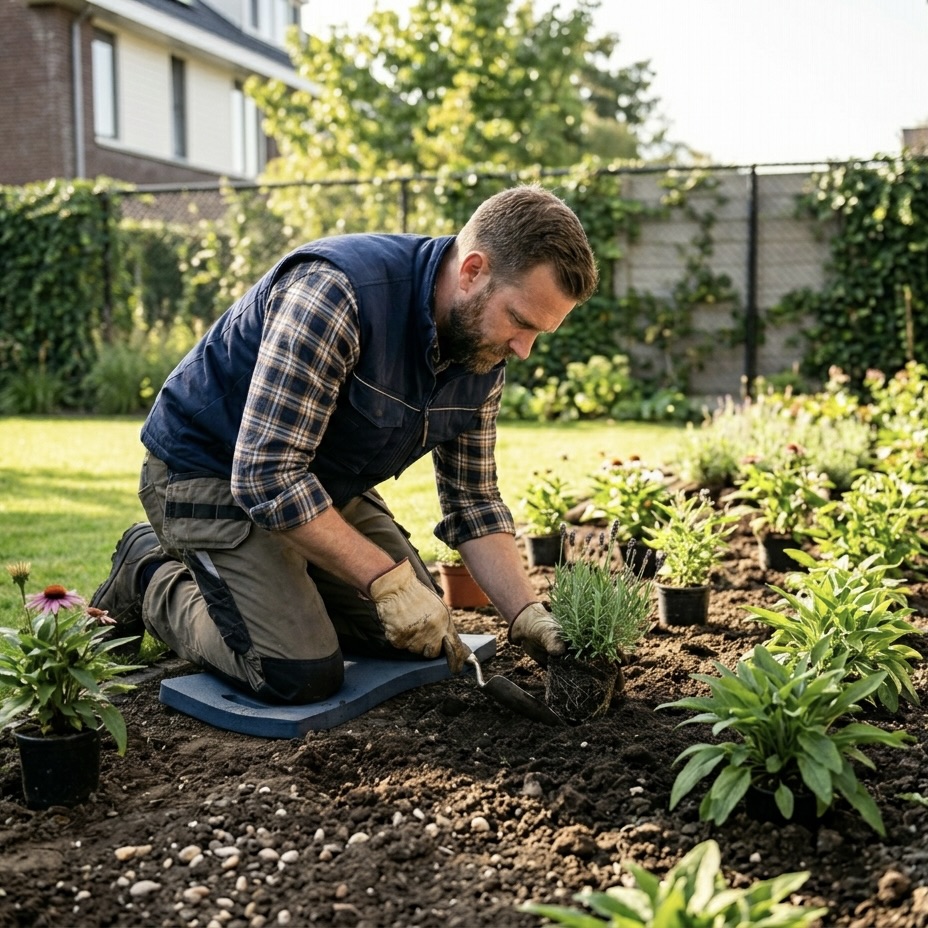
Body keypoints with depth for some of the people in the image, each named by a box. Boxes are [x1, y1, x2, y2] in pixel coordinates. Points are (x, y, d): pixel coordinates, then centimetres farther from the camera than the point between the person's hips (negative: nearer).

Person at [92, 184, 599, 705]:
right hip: (213, 473, -7)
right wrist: (388, 580, -32)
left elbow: (473, 504, 0)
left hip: (328, 481, 8)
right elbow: (266, 476, -35)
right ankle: (155, 579, 5)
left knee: (424, 641, 5)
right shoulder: (336, 294, -33)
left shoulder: (483, 353, -8)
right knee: (303, 675, -20)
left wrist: (529, 616, -13)